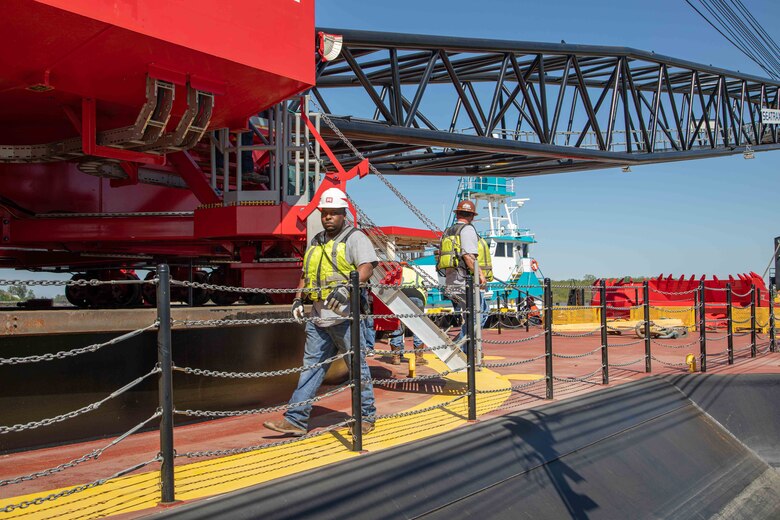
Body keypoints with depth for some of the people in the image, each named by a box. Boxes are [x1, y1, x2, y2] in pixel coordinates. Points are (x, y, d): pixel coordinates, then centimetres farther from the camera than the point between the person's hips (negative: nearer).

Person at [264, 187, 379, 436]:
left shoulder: (355, 237, -2)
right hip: (318, 316, 7)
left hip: (345, 315, -7)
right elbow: (306, 274, 26)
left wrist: (346, 287, -31)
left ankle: (366, 417, 14)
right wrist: (298, 299, 11)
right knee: (311, 367, 7)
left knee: (357, 367, 3)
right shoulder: (317, 242, 20)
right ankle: (295, 420, 8)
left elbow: (367, 267, -16)